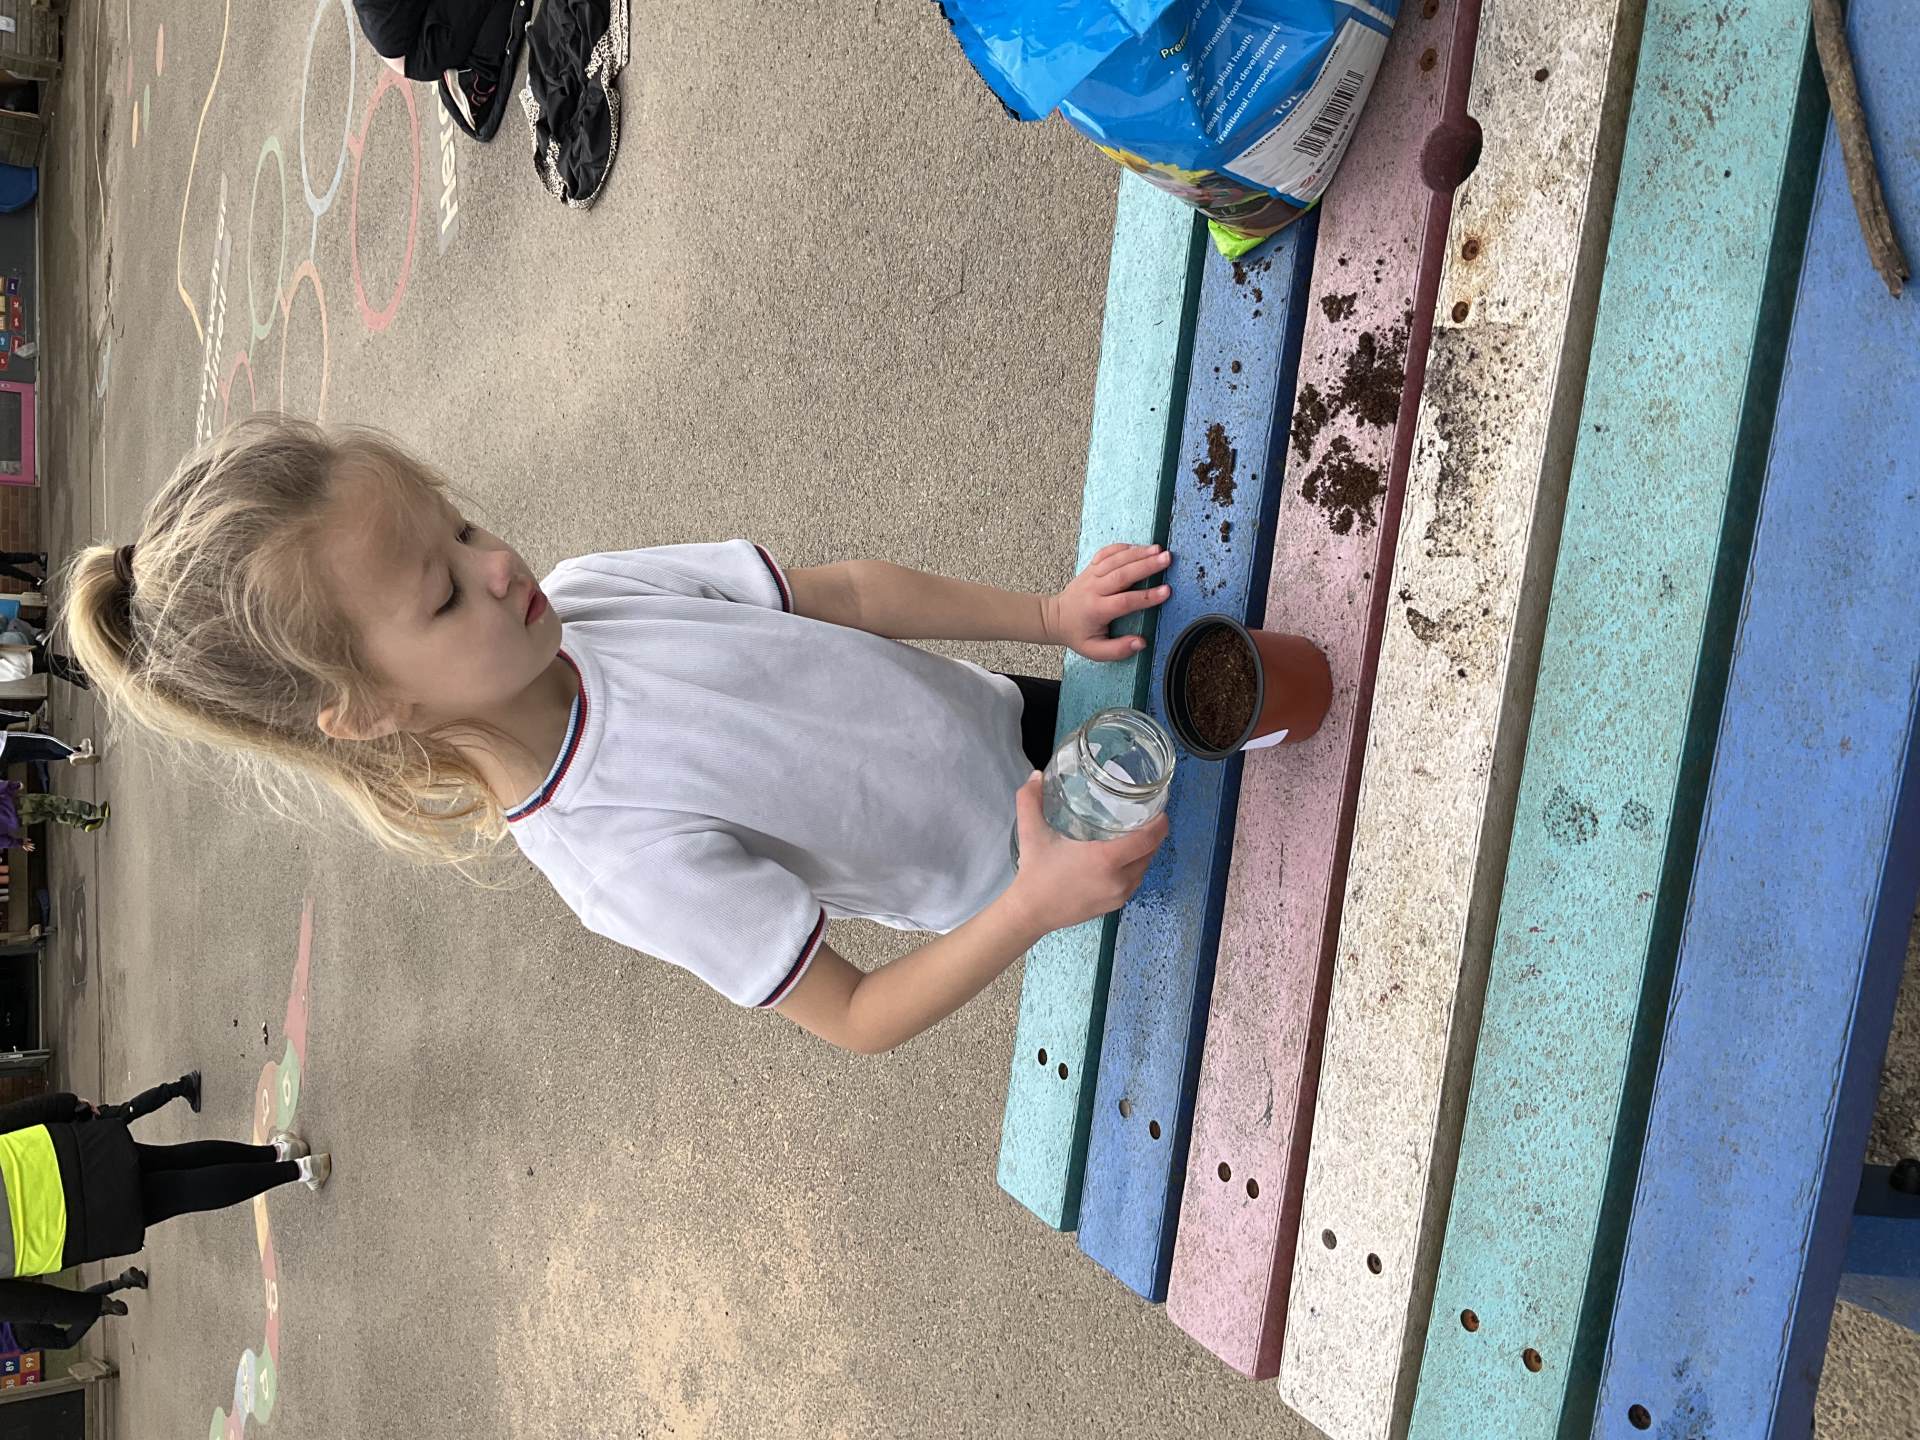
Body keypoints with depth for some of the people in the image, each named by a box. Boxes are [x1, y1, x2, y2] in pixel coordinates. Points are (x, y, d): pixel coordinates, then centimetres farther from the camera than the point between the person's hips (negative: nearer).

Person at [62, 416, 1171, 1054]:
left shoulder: (581, 593, -19)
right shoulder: (621, 857, -35)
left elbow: (847, 591, -8)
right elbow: (856, 1018, -26)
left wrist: (1049, 616, -10)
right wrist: (1034, 909, -38)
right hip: (1000, 878, -5)